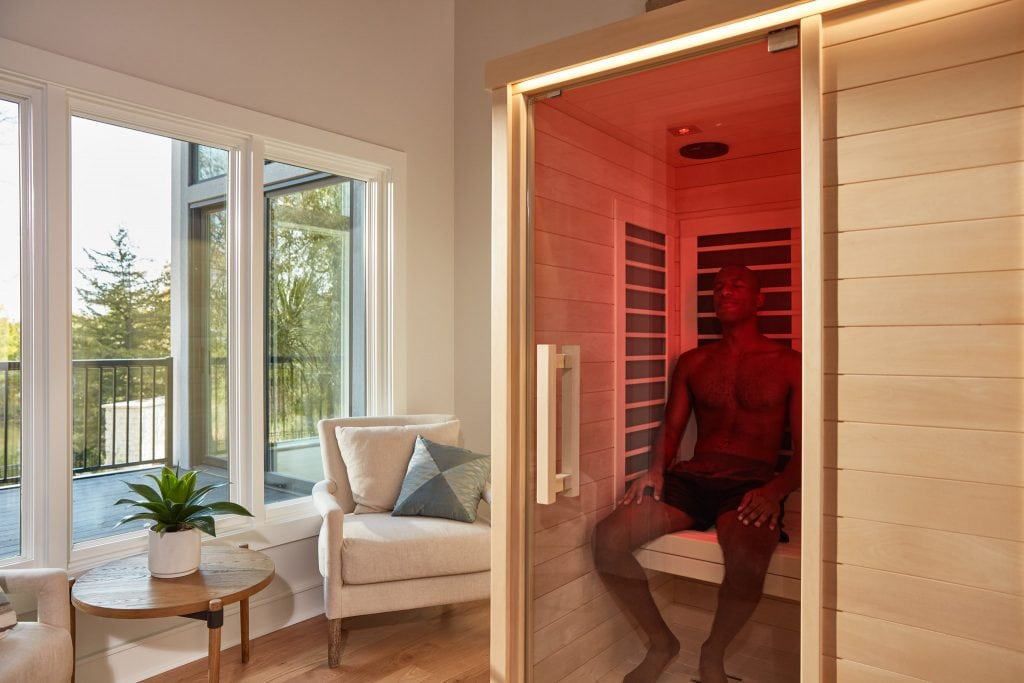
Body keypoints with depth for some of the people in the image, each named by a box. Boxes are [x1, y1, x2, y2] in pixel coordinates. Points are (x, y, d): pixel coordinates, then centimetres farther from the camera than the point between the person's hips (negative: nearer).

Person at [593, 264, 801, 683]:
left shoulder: (789, 365, 9)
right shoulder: (692, 362, 19)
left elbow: (804, 445, 3)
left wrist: (775, 490, -16)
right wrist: (656, 469, -5)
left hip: (750, 486, -3)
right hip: (690, 479, 3)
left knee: (747, 562, -37)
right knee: (608, 539, -22)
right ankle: (661, 642, 4)